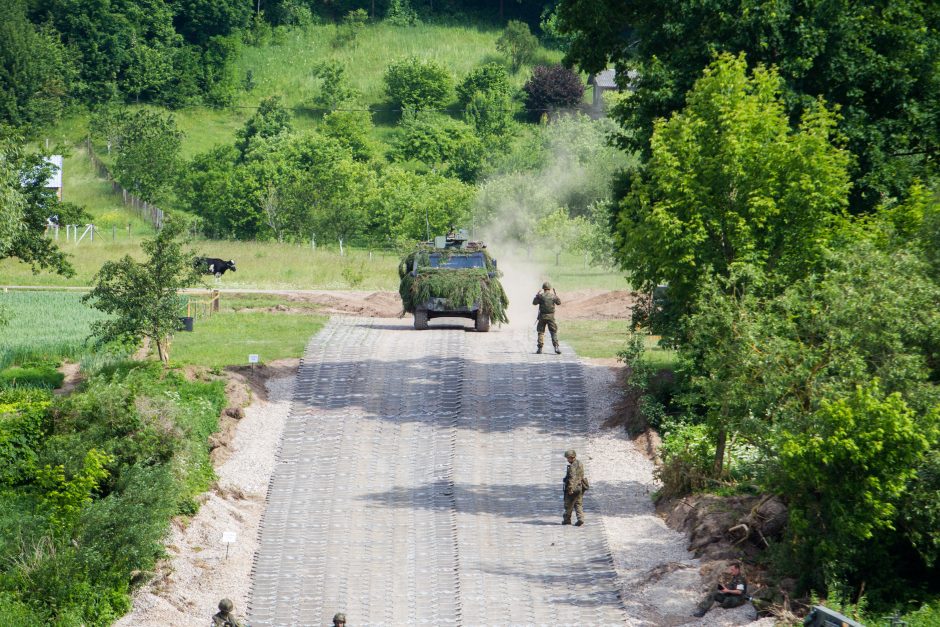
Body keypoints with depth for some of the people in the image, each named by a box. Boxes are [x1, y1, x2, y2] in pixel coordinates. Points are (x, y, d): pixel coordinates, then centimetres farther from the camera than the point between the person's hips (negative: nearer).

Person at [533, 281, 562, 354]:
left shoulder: (541, 296, -7)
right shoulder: (553, 296, -3)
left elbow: (534, 302, 1)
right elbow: (559, 302, 11)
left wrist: (537, 295, 13)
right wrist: (556, 295, 21)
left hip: (542, 316, 0)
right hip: (551, 316, 0)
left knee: (541, 332, 9)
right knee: (554, 332, 3)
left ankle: (540, 348, 7)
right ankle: (556, 347, -9)